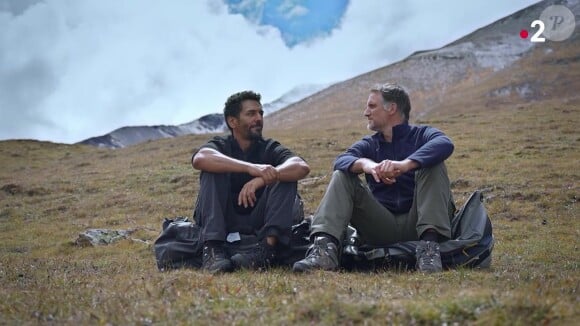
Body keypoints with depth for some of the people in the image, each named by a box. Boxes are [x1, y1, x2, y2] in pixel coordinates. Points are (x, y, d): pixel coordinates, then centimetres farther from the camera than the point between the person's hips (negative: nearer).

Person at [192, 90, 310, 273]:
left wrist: (262, 179, -34)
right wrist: (250, 167, -38)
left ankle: (268, 247, -34)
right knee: (214, 170, -19)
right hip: (220, 224, -1)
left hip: (258, 225, 1)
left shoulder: (270, 149, 7)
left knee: (286, 176, -15)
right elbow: (200, 159, -25)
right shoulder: (219, 146, 3)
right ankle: (212, 248, -35)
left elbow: (302, 167, -15)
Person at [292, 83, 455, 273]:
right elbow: (341, 161, -8)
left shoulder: (422, 135, 7)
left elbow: (445, 144, -20)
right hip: (382, 227, 3)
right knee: (341, 176, -9)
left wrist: (406, 164, -37)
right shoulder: (368, 145, 15)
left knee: (433, 165, -19)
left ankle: (430, 243, -34)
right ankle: (324, 246, -32)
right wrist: (364, 164, -32)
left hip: (416, 222, -2)